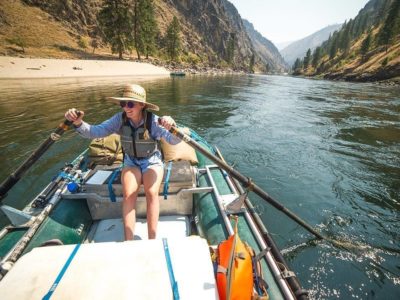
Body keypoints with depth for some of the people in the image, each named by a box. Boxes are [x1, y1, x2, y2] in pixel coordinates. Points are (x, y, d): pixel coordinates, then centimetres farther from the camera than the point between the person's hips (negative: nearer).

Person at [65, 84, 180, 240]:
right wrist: (78, 123, -37)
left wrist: (172, 126, -52)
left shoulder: (154, 121, -21)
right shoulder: (120, 119, -12)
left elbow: (175, 141, -31)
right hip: (131, 162, 3)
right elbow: (95, 132, -18)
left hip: (152, 161, -2)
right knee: (128, 194, -22)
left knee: (151, 193, -26)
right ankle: (128, 242, -13)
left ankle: (152, 241, -14)